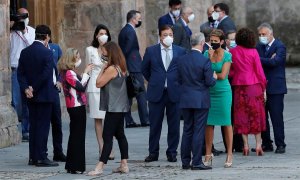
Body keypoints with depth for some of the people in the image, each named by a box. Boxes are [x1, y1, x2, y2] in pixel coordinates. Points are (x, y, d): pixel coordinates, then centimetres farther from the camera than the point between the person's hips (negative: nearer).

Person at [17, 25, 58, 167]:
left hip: (31, 96, 6)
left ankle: (33, 157, 14)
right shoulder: (47, 53, -14)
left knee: (33, 125, 12)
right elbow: (46, 75, -20)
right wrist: (34, 89, -11)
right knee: (43, 126, -3)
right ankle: (41, 158, -4)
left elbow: (20, 73, 1)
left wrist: (26, 88, -7)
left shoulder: (25, 52, 5)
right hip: (45, 95, -6)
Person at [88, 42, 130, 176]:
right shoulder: (120, 67, 11)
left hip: (113, 108, -10)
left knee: (107, 136, -11)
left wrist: (102, 69, -5)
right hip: (120, 107, 10)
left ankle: (100, 167, -14)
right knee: (120, 134, 13)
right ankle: (124, 165, 14)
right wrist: (104, 69, 9)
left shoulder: (111, 69, -18)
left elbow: (99, 83, -14)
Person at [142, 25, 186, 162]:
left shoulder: (180, 52, 3)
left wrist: (179, 83, 7)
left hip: (174, 93, 0)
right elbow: (144, 69, 15)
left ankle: (172, 152, 13)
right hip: (156, 93, 0)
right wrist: (153, 82, 11)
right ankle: (153, 153, 14)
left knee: (174, 125, 4)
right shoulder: (151, 51, 3)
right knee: (155, 125, 5)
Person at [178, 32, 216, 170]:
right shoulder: (205, 61, -14)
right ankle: (196, 162, -2)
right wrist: (214, 78, 9)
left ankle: (185, 162, 14)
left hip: (185, 100, 5)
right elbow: (209, 82, -12)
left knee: (187, 130, 12)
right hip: (201, 100, -5)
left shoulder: (181, 60, 1)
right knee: (199, 131, -1)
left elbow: (179, 80, 6)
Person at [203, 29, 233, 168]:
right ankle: (208, 155, 6)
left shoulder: (227, 56, -4)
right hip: (209, 92, 3)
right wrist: (209, 58, -12)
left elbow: (223, 75, -11)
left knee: (226, 123, -1)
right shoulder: (207, 54, 6)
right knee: (209, 123, 2)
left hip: (223, 91, -3)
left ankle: (229, 155, 3)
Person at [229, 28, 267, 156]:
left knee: (242, 116, 7)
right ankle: (258, 145, 3)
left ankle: (245, 145, 4)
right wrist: (263, 87, 6)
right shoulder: (253, 52, -7)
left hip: (238, 86, 2)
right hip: (254, 86, -2)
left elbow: (229, 71, 2)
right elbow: (259, 71, -3)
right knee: (256, 115, 6)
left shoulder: (232, 52, -1)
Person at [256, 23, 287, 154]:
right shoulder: (259, 46, 13)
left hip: (275, 88, -6)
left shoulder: (280, 46, -6)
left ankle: (280, 145, 1)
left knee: (276, 117, -4)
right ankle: (266, 144, 14)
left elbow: (275, 61, -21)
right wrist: (267, 60, -15)